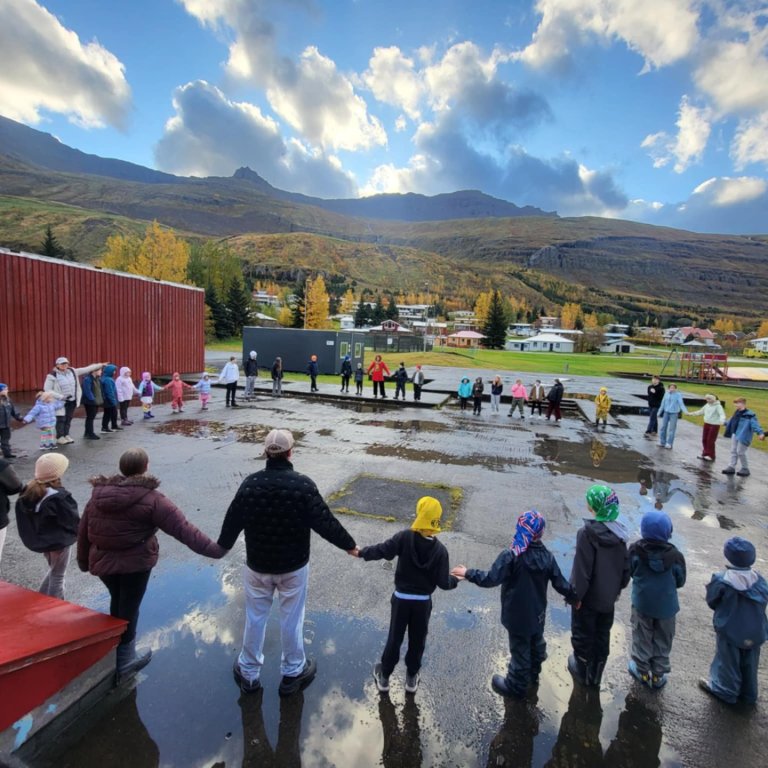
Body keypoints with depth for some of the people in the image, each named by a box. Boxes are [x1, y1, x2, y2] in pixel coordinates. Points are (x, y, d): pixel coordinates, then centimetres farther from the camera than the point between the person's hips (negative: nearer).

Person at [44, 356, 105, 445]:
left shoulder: (72, 371, 4)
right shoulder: (52, 376, -11)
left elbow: (86, 369, 8)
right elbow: (47, 389, -13)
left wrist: (100, 365, 6)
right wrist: (61, 397, -20)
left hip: (72, 401, 5)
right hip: (60, 402, -5)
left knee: (68, 419, 12)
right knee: (61, 419, -1)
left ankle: (66, 435, 24)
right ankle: (60, 437, 9)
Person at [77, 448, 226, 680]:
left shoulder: (98, 494, 0)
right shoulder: (150, 499, -18)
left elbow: (83, 530, 9)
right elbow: (182, 528, -24)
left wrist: (84, 561, 24)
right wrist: (213, 549, -25)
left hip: (102, 561, 6)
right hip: (136, 562, -6)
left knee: (117, 602, 27)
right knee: (128, 608, 12)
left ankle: (117, 653, 42)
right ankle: (123, 661, 28)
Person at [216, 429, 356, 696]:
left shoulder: (251, 483, -14)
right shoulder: (303, 484, -22)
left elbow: (233, 520, -2)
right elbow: (325, 522, -18)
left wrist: (222, 546, 18)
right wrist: (349, 545, -4)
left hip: (257, 565, 2)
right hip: (293, 566, -2)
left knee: (255, 618, 20)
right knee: (291, 619, 16)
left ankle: (249, 673, 38)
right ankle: (293, 673, 33)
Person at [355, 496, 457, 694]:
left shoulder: (405, 537, -20)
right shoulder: (440, 549, -15)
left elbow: (382, 551, -16)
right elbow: (443, 582, -11)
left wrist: (361, 553, -1)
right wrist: (455, 580, 10)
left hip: (401, 598, 0)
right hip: (423, 601, 0)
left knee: (394, 638, 17)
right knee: (417, 640, 21)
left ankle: (384, 677, 34)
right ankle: (411, 678, 37)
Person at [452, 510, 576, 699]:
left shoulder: (511, 556, -28)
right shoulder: (547, 556, -10)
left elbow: (490, 579, -29)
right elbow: (560, 583, -1)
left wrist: (468, 573, -16)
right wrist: (573, 597, 19)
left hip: (518, 615, -6)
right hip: (538, 613, 6)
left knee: (520, 649, 12)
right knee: (536, 643, 28)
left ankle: (516, 686, 32)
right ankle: (533, 674, 51)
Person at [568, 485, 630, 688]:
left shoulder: (588, 533, -27)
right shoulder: (619, 531, -7)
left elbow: (582, 568, -23)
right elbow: (625, 564, 4)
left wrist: (576, 594, -12)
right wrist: (619, 587, 17)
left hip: (589, 596, -6)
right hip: (608, 595, 6)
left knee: (583, 634, 16)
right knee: (603, 634, 22)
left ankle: (583, 671, 35)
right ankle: (595, 675, 38)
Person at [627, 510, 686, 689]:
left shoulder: (635, 550, -20)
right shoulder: (675, 555, -19)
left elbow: (630, 572, -5)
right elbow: (680, 582, -4)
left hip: (642, 603, 0)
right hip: (666, 606, 0)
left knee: (642, 639, 18)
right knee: (663, 642, 20)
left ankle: (642, 671, 32)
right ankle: (658, 675, 31)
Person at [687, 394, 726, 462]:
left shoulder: (718, 406, -14)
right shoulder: (707, 405, 9)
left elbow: (722, 414, -26)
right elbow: (701, 412, 22)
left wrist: (722, 421, -45)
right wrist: (691, 413, 23)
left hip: (714, 425, -7)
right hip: (706, 424, 7)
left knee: (710, 441, -6)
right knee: (704, 440, 9)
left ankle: (711, 456, 4)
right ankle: (705, 454, 20)